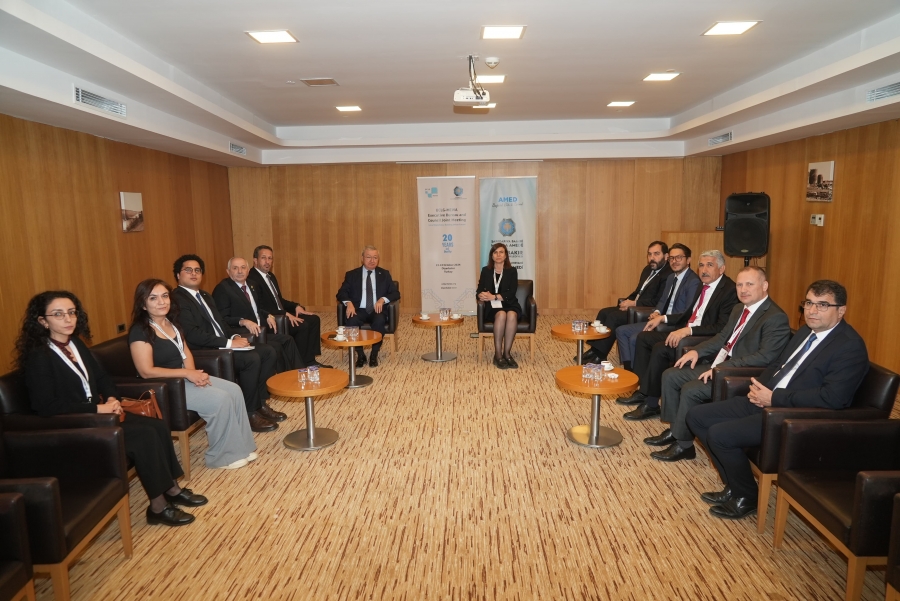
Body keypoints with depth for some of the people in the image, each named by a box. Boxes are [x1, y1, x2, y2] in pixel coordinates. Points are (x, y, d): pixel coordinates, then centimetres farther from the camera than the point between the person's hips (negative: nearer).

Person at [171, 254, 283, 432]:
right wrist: (229, 343, -22)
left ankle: (261, 403, 4)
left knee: (269, 352, -2)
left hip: (223, 344, 10)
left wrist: (235, 336, 0)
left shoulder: (205, 296, 20)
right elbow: (192, 335, -22)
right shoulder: (176, 299, -12)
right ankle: (249, 413, -14)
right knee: (252, 358, -27)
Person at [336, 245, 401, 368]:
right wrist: (348, 303, -21)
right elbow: (341, 293, 2)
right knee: (351, 321, -33)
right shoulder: (351, 274, 10)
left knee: (379, 321, -35)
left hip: (377, 310, 0)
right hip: (359, 310, 0)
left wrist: (383, 299, -16)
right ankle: (360, 354, -13)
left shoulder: (384, 274, 12)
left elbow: (396, 293, 5)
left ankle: (374, 355, -15)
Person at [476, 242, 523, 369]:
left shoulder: (512, 271, 5)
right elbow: (479, 291, 4)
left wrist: (493, 296, -17)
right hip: (492, 307, 0)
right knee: (501, 315, -35)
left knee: (511, 315, -36)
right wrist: (481, 295, -20)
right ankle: (498, 354, -30)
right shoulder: (486, 271, 10)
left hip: (509, 305, 0)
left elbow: (511, 293, -6)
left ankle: (507, 353, -26)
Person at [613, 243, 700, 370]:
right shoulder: (671, 277, 16)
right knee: (621, 331, 1)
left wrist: (663, 318, -18)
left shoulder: (694, 281, -13)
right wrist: (656, 312, 2)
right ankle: (628, 368, 0)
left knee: (635, 338, -25)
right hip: (662, 321, 9)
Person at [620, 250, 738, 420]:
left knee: (660, 348, -28)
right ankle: (643, 391, 6)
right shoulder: (704, 286, 14)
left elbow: (721, 328, -24)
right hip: (686, 332, 10)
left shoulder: (730, 290, -14)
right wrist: (663, 318, 11)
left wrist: (688, 330, -31)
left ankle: (651, 404, -15)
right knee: (644, 337, 5)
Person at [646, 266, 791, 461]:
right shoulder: (739, 309, 12)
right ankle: (675, 429, 13)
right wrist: (697, 351, 1)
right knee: (670, 376, 3)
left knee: (690, 390, -25)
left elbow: (765, 357, -25)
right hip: (718, 365, 10)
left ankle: (683, 445, -6)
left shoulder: (776, 317, -16)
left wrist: (722, 368, -28)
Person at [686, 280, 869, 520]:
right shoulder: (805, 331, 14)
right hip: (766, 400, 10)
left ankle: (746, 497, 4)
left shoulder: (850, 346, -13)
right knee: (697, 416, 2)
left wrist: (774, 398, -20)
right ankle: (735, 485, 14)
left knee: (720, 434, -24)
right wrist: (759, 386, 1)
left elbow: (833, 398, -24)